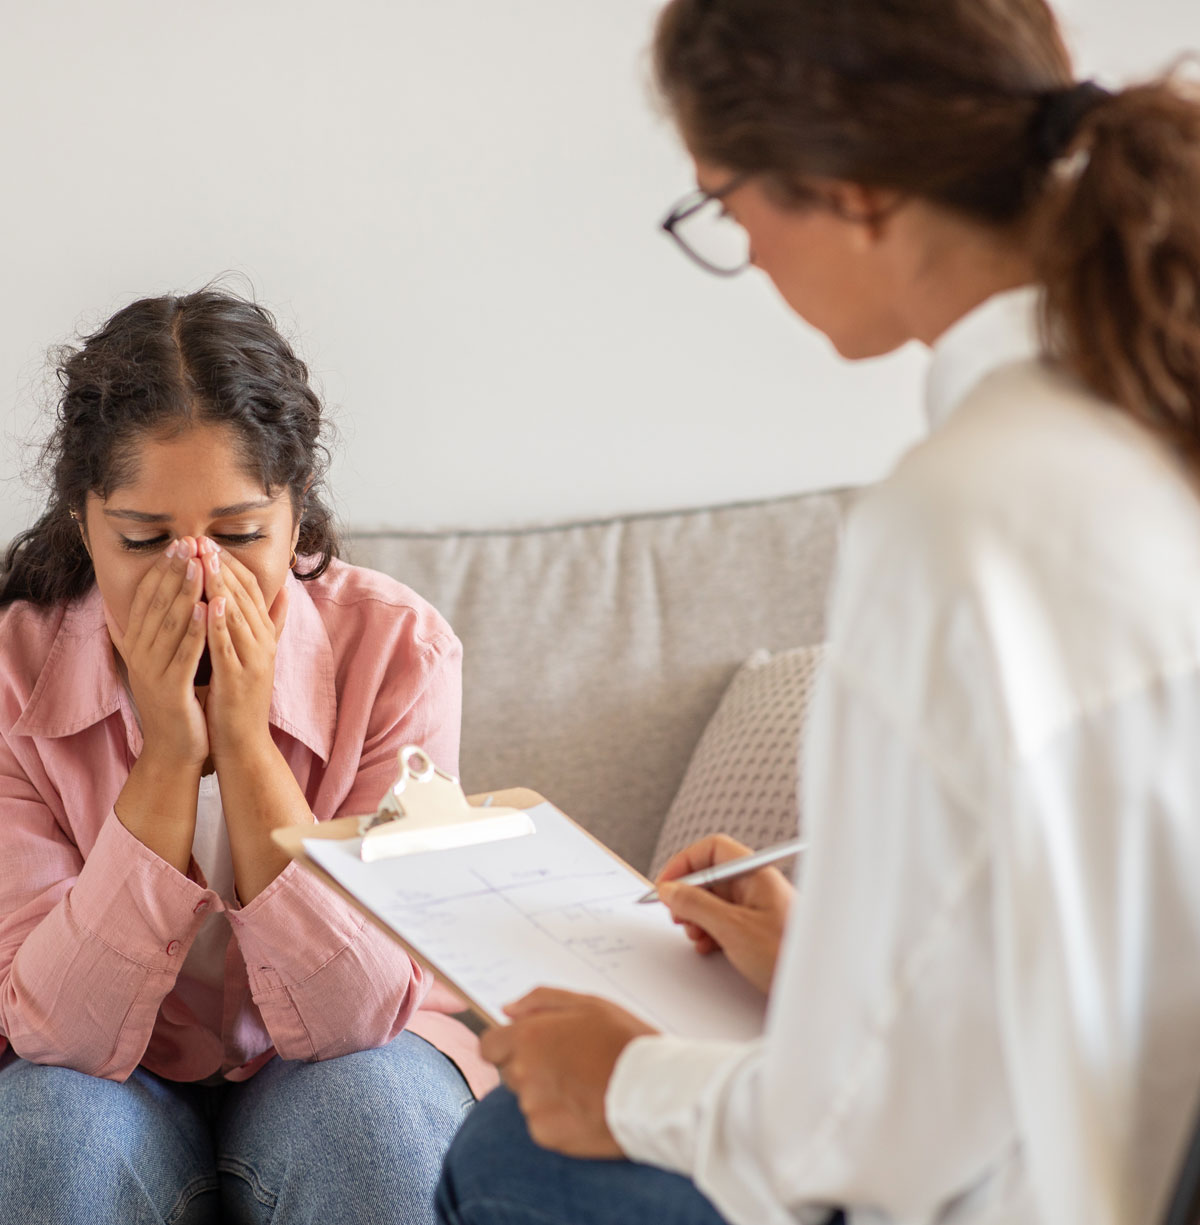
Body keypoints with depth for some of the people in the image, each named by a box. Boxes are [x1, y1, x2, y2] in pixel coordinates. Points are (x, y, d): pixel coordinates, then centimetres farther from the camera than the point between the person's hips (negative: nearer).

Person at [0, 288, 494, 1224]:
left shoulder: (397, 648, -18)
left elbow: (348, 1016, -21)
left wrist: (244, 739, -29)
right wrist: (168, 753, -29)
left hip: (325, 1079, 0)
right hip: (115, 1085, 0)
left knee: (373, 1109, -31)